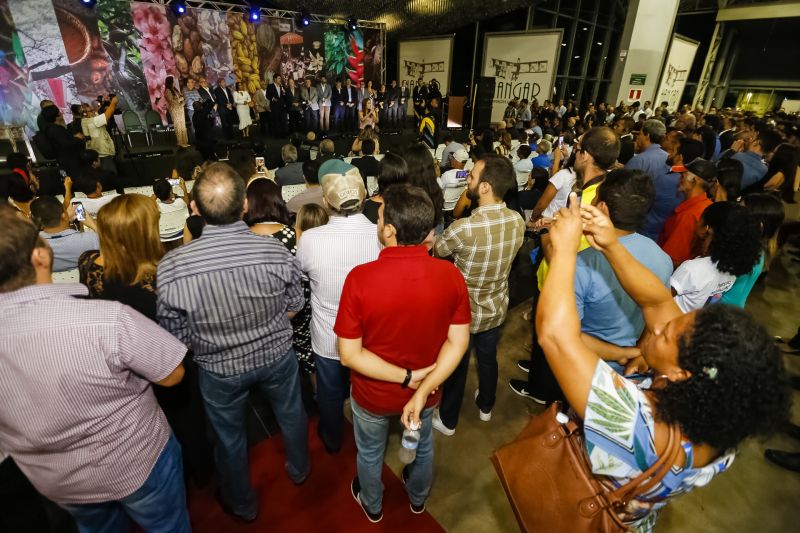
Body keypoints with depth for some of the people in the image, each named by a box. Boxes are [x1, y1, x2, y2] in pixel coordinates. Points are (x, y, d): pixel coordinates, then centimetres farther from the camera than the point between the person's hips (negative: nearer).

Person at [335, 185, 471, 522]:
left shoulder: (360, 278, -30)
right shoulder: (451, 275, -21)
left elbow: (349, 355, -25)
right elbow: (458, 342, -16)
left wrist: (407, 378, -19)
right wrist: (422, 389, -16)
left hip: (373, 394, -2)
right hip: (424, 389, 2)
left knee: (370, 452, 30)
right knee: (422, 445, 33)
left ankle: (372, 505, 59)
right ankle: (418, 498, 63)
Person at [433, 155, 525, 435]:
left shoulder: (463, 229, -33)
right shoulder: (518, 221, -15)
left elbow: (435, 250, -13)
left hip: (463, 312, -5)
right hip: (496, 308, 5)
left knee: (456, 365, 18)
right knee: (488, 359, 28)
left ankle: (447, 420, 42)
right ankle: (486, 406, 54)